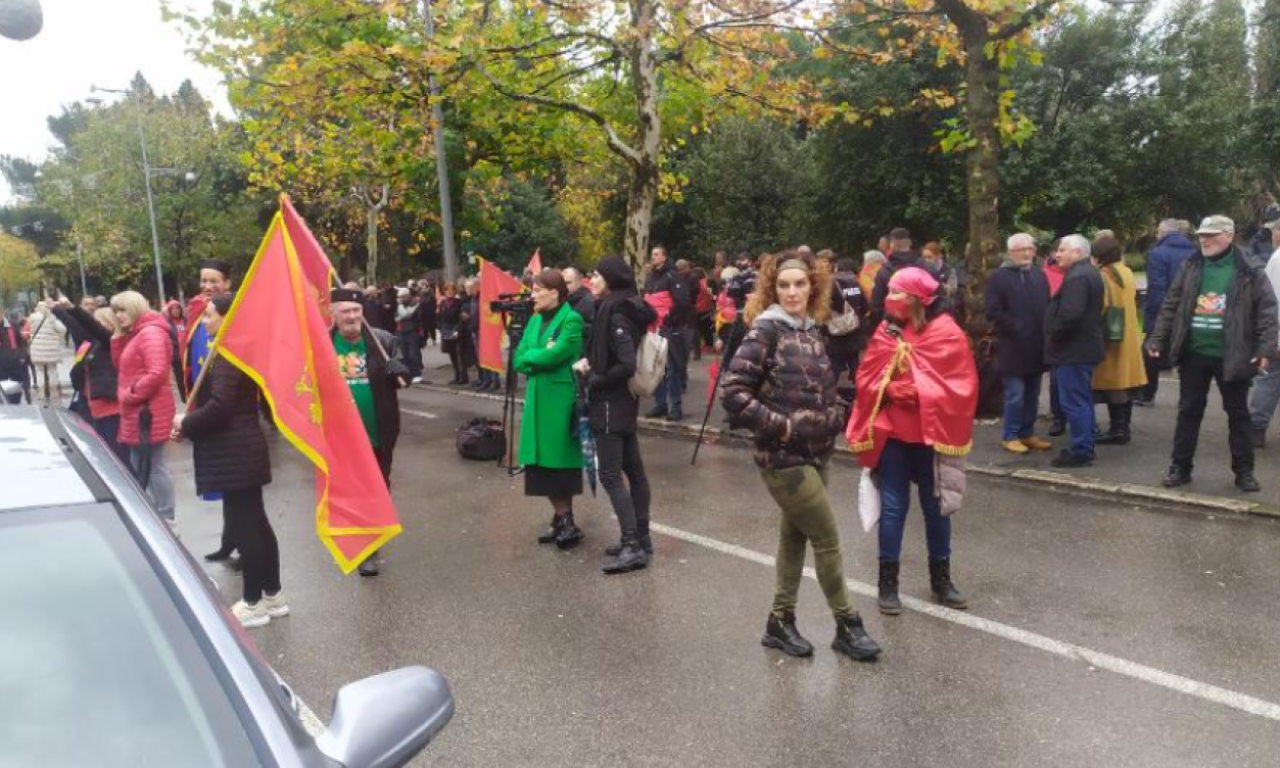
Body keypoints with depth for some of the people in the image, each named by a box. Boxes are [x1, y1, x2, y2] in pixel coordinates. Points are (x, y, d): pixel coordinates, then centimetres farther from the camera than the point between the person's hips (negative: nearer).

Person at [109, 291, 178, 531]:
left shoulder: (151, 332, -14)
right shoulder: (134, 334, 18)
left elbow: (156, 373, -23)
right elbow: (121, 367, 20)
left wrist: (131, 394, -16)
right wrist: (118, 338, 10)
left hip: (148, 412, -11)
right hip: (137, 412, 11)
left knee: (154, 467, -6)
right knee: (140, 467, 16)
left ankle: (167, 521, 0)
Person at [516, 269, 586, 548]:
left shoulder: (572, 320, -10)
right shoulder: (534, 321, 13)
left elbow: (554, 356, -21)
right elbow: (519, 360, 6)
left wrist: (530, 356, -3)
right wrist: (541, 356, -11)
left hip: (561, 400, -7)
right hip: (537, 399, 7)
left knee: (560, 460, -1)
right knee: (544, 462, 9)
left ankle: (566, 520, 11)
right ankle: (560, 519, 20)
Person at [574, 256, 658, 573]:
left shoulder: (615, 314, -18)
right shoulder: (624, 310, 10)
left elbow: (626, 365, -25)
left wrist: (593, 381, -13)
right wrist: (591, 361, 3)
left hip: (611, 403, -10)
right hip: (624, 400, 10)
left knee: (610, 475, -7)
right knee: (633, 469, 12)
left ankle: (632, 546, -6)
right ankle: (641, 539, 20)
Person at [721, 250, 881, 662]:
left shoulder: (814, 330, 9)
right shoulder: (766, 329, -13)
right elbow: (732, 391, -19)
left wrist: (836, 417, 2)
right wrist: (779, 426, -18)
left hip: (816, 454, 7)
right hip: (783, 457, -7)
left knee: (795, 537, 15)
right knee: (828, 538, 0)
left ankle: (781, 622, 28)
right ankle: (848, 626, 17)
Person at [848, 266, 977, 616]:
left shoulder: (947, 333, -7)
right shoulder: (885, 331, 3)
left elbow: (961, 385, -10)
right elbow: (867, 379, 2)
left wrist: (916, 392, -14)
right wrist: (893, 391, -14)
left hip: (931, 433, -2)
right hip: (891, 432, 2)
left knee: (936, 507, 12)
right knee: (892, 507, 4)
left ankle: (941, 578, 28)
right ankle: (888, 582, 15)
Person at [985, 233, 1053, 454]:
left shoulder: (1039, 275, 14)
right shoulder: (999, 276, -5)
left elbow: (1047, 306, 18)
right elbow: (993, 311, -11)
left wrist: (1045, 331, 4)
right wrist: (1015, 330, -14)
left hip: (1037, 346, 6)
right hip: (1013, 347, -6)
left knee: (1032, 395, 11)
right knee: (1015, 394, -4)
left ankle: (1027, 433, 22)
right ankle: (1010, 436, 7)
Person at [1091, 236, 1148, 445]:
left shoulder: (1102, 276, -16)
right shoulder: (1127, 273, 9)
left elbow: (1100, 308, -19)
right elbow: (1131, 301, 16)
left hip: (1111, 337, -8)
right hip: (1128, 336, 8)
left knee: (1112, 382, -3)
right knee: (1124, 379, 12)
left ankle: (1118, 430, 0)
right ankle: (1124, 427, 19)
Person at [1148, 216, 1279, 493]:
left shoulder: (1250, 270, -5)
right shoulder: (1191, 267, 3)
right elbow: (1171, 304, 5)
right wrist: (1158, 338, -1)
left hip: (1231, 356, -2)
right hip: (1194, 353, 3)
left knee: (1238, 414, 10)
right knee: (1188, 411, 9)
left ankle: (1244, 470, 21)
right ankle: (1180, 467, 18)